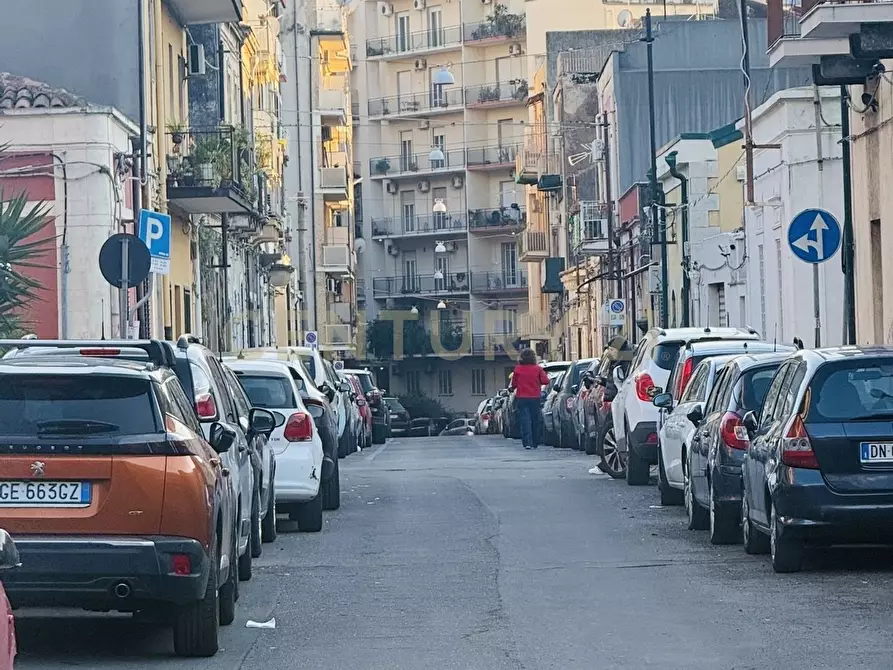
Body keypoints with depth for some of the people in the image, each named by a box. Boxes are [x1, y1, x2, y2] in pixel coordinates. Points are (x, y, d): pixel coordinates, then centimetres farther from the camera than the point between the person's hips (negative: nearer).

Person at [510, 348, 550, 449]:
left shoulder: (518, 369, -3)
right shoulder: (538, 369, -4)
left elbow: (513, 384, 1)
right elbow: (545, 381, -7)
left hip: (522, 398, -1)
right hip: (535, 398, 1)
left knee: (525, 420, -4)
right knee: (535, 421, 11)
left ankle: (527, 443, -18)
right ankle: (534, 443, 15)